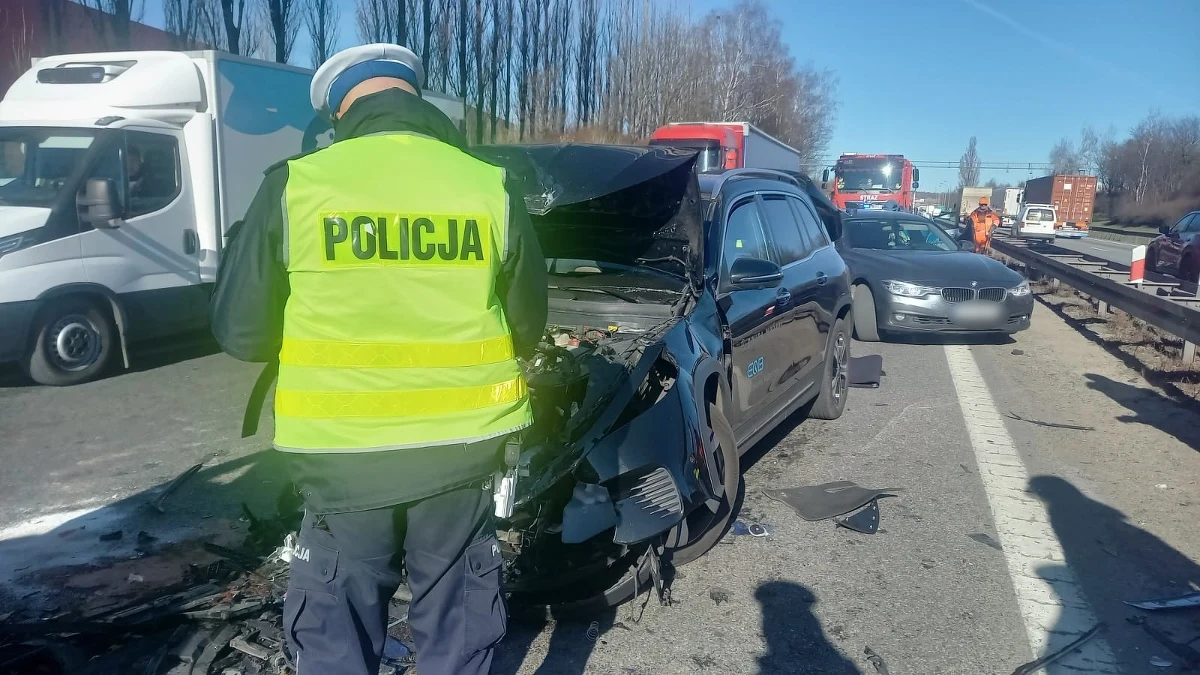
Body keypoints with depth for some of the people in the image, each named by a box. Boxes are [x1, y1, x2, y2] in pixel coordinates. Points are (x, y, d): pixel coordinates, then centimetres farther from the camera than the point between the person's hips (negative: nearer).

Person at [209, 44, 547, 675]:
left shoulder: (294, 186, -8)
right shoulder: (493, 190, -4)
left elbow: (239, 332, -2)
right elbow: (527, 326, 6)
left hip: (342, 456, -1)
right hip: (462, 448, 2)